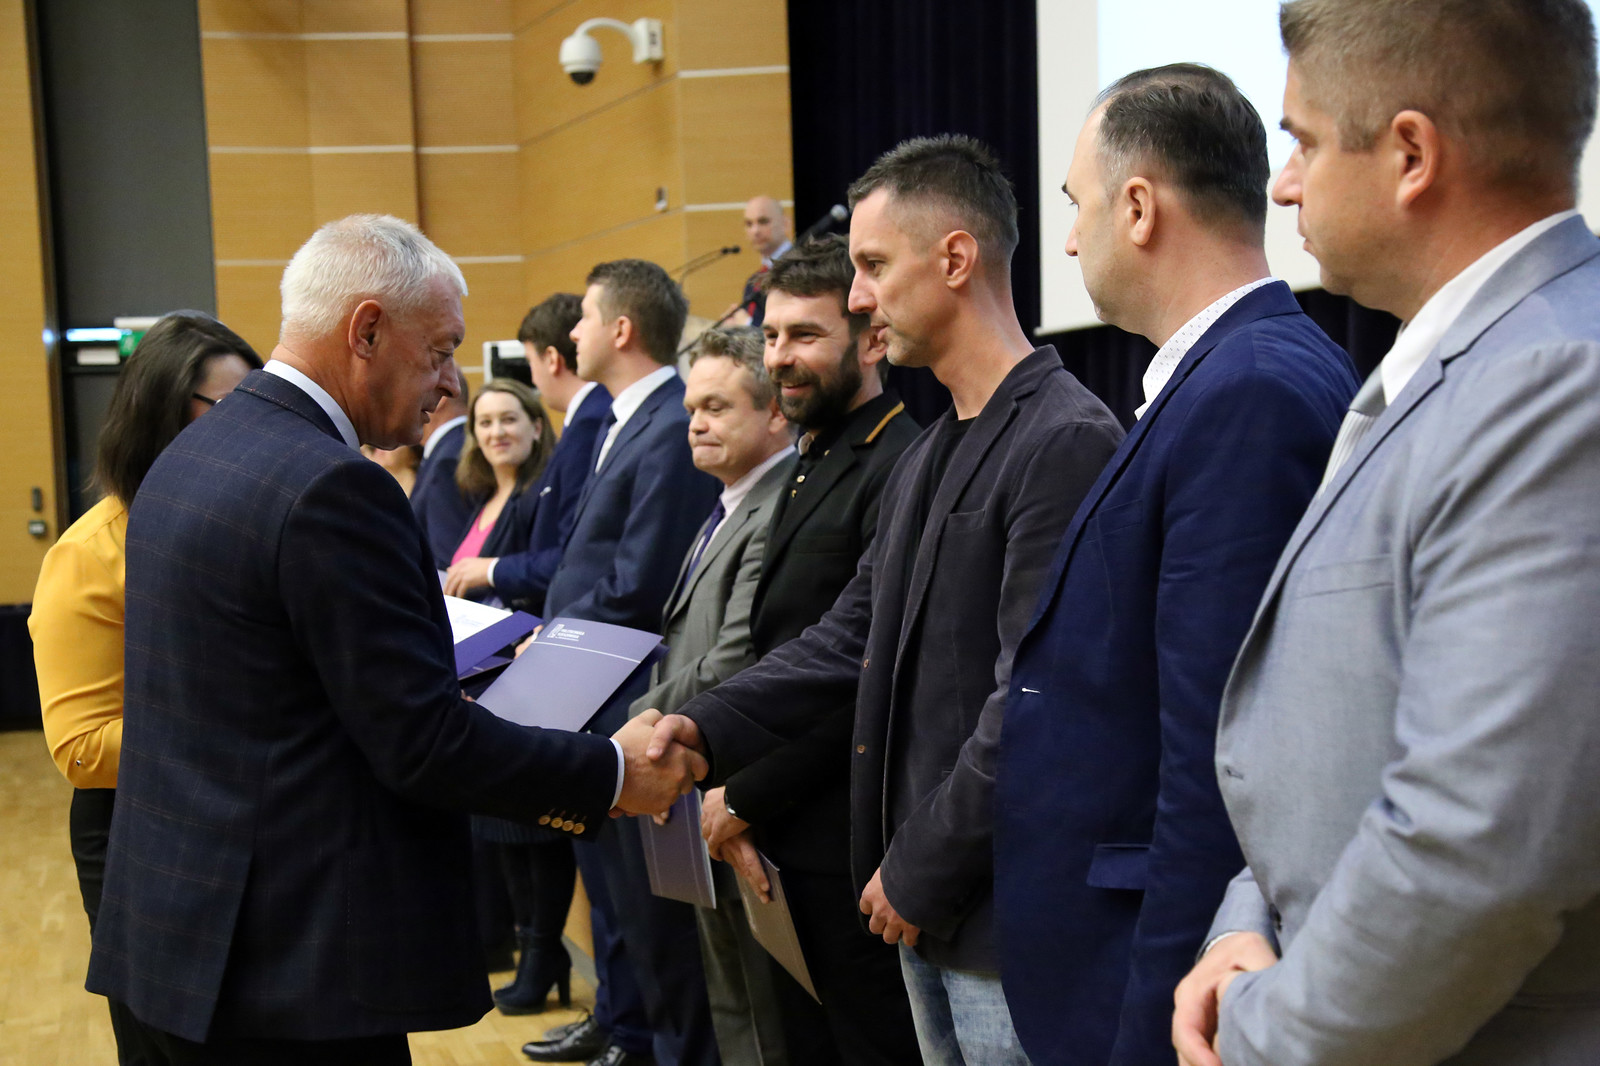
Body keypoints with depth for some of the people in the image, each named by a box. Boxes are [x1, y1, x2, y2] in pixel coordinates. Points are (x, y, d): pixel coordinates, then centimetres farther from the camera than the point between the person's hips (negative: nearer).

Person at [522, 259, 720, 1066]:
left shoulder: (673, 431, -21)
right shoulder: (623, 422, 12)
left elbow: (636, 586, -23)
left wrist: (553, 638, -11)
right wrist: (554, 630, 3)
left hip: (638, 696, -10)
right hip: (595, 692, 10)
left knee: (648, 893, 2)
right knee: (606, 870, 22)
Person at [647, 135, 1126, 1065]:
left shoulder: (1067, 440, -17)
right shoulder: (928, 458, 14)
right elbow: (854, 634, 13)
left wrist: (921, 872, -15)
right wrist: (707, 729, 1)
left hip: (1008, 918, -9)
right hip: (925, 913, 9)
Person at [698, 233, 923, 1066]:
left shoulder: (899, 470, -16)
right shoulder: (814, 466, 15)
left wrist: (747, 795, -14)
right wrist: (741, 792, 7)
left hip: (848, 841, -9)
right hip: (787, 839, 9)